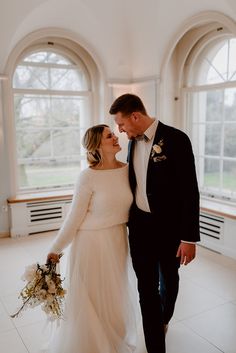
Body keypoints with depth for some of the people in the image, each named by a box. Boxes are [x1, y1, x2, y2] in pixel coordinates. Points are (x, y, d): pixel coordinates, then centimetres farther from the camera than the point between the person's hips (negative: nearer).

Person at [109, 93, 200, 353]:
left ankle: (163, 319, 50)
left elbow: (189, 190, -16)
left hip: (169, 227, -3)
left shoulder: (176, 139, -16)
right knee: (146, 288, 6)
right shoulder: (133, 142, 3)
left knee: (168, 281, 20)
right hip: (140, 226, 4)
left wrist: (189, 237, -17)